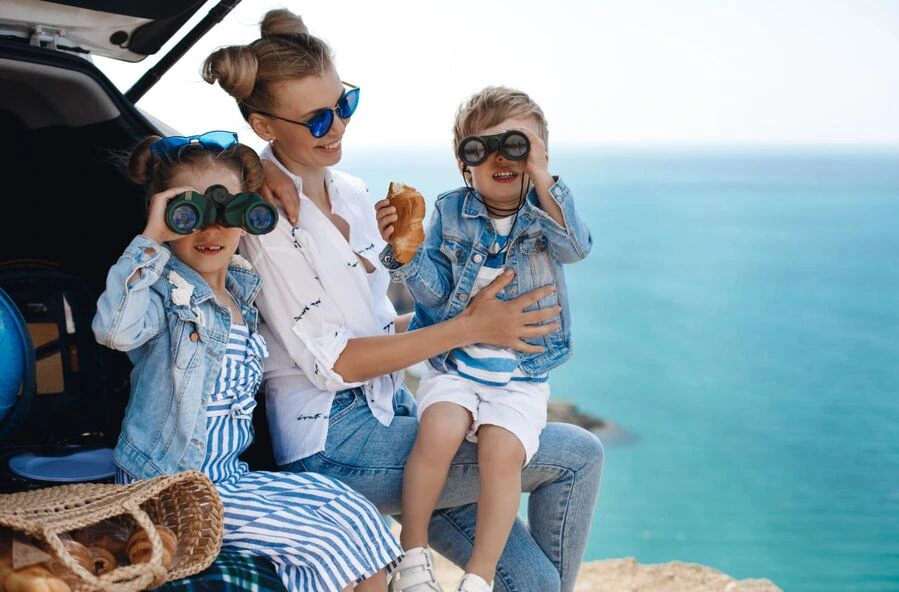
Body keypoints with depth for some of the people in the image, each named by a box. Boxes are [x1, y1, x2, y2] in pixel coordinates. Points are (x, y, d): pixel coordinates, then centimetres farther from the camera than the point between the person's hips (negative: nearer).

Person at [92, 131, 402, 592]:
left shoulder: (243, 290, 9)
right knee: (322, 547, -16)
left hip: (231, 476, 8)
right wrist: (150, 239, -28)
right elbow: (115, 330, -35)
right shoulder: (164, 292, -14)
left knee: (358, 517, -2)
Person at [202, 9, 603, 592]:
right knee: (577, 455, -6)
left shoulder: (353, 192, 10)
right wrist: (467, 328, -17)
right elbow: (330, 363, -16)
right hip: (332, 443, -7)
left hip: (390, 412, 7)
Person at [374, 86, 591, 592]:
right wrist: (405, 254, -19)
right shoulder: (451, 213, 3)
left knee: (502, 449, -26)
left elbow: (576, 247, -20)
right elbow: (435, 292, 0)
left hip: (522, 374, -1)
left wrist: (541, 177, -26)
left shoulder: (545, 210, 2)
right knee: (440, 428, -28)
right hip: (454, 364, 1)